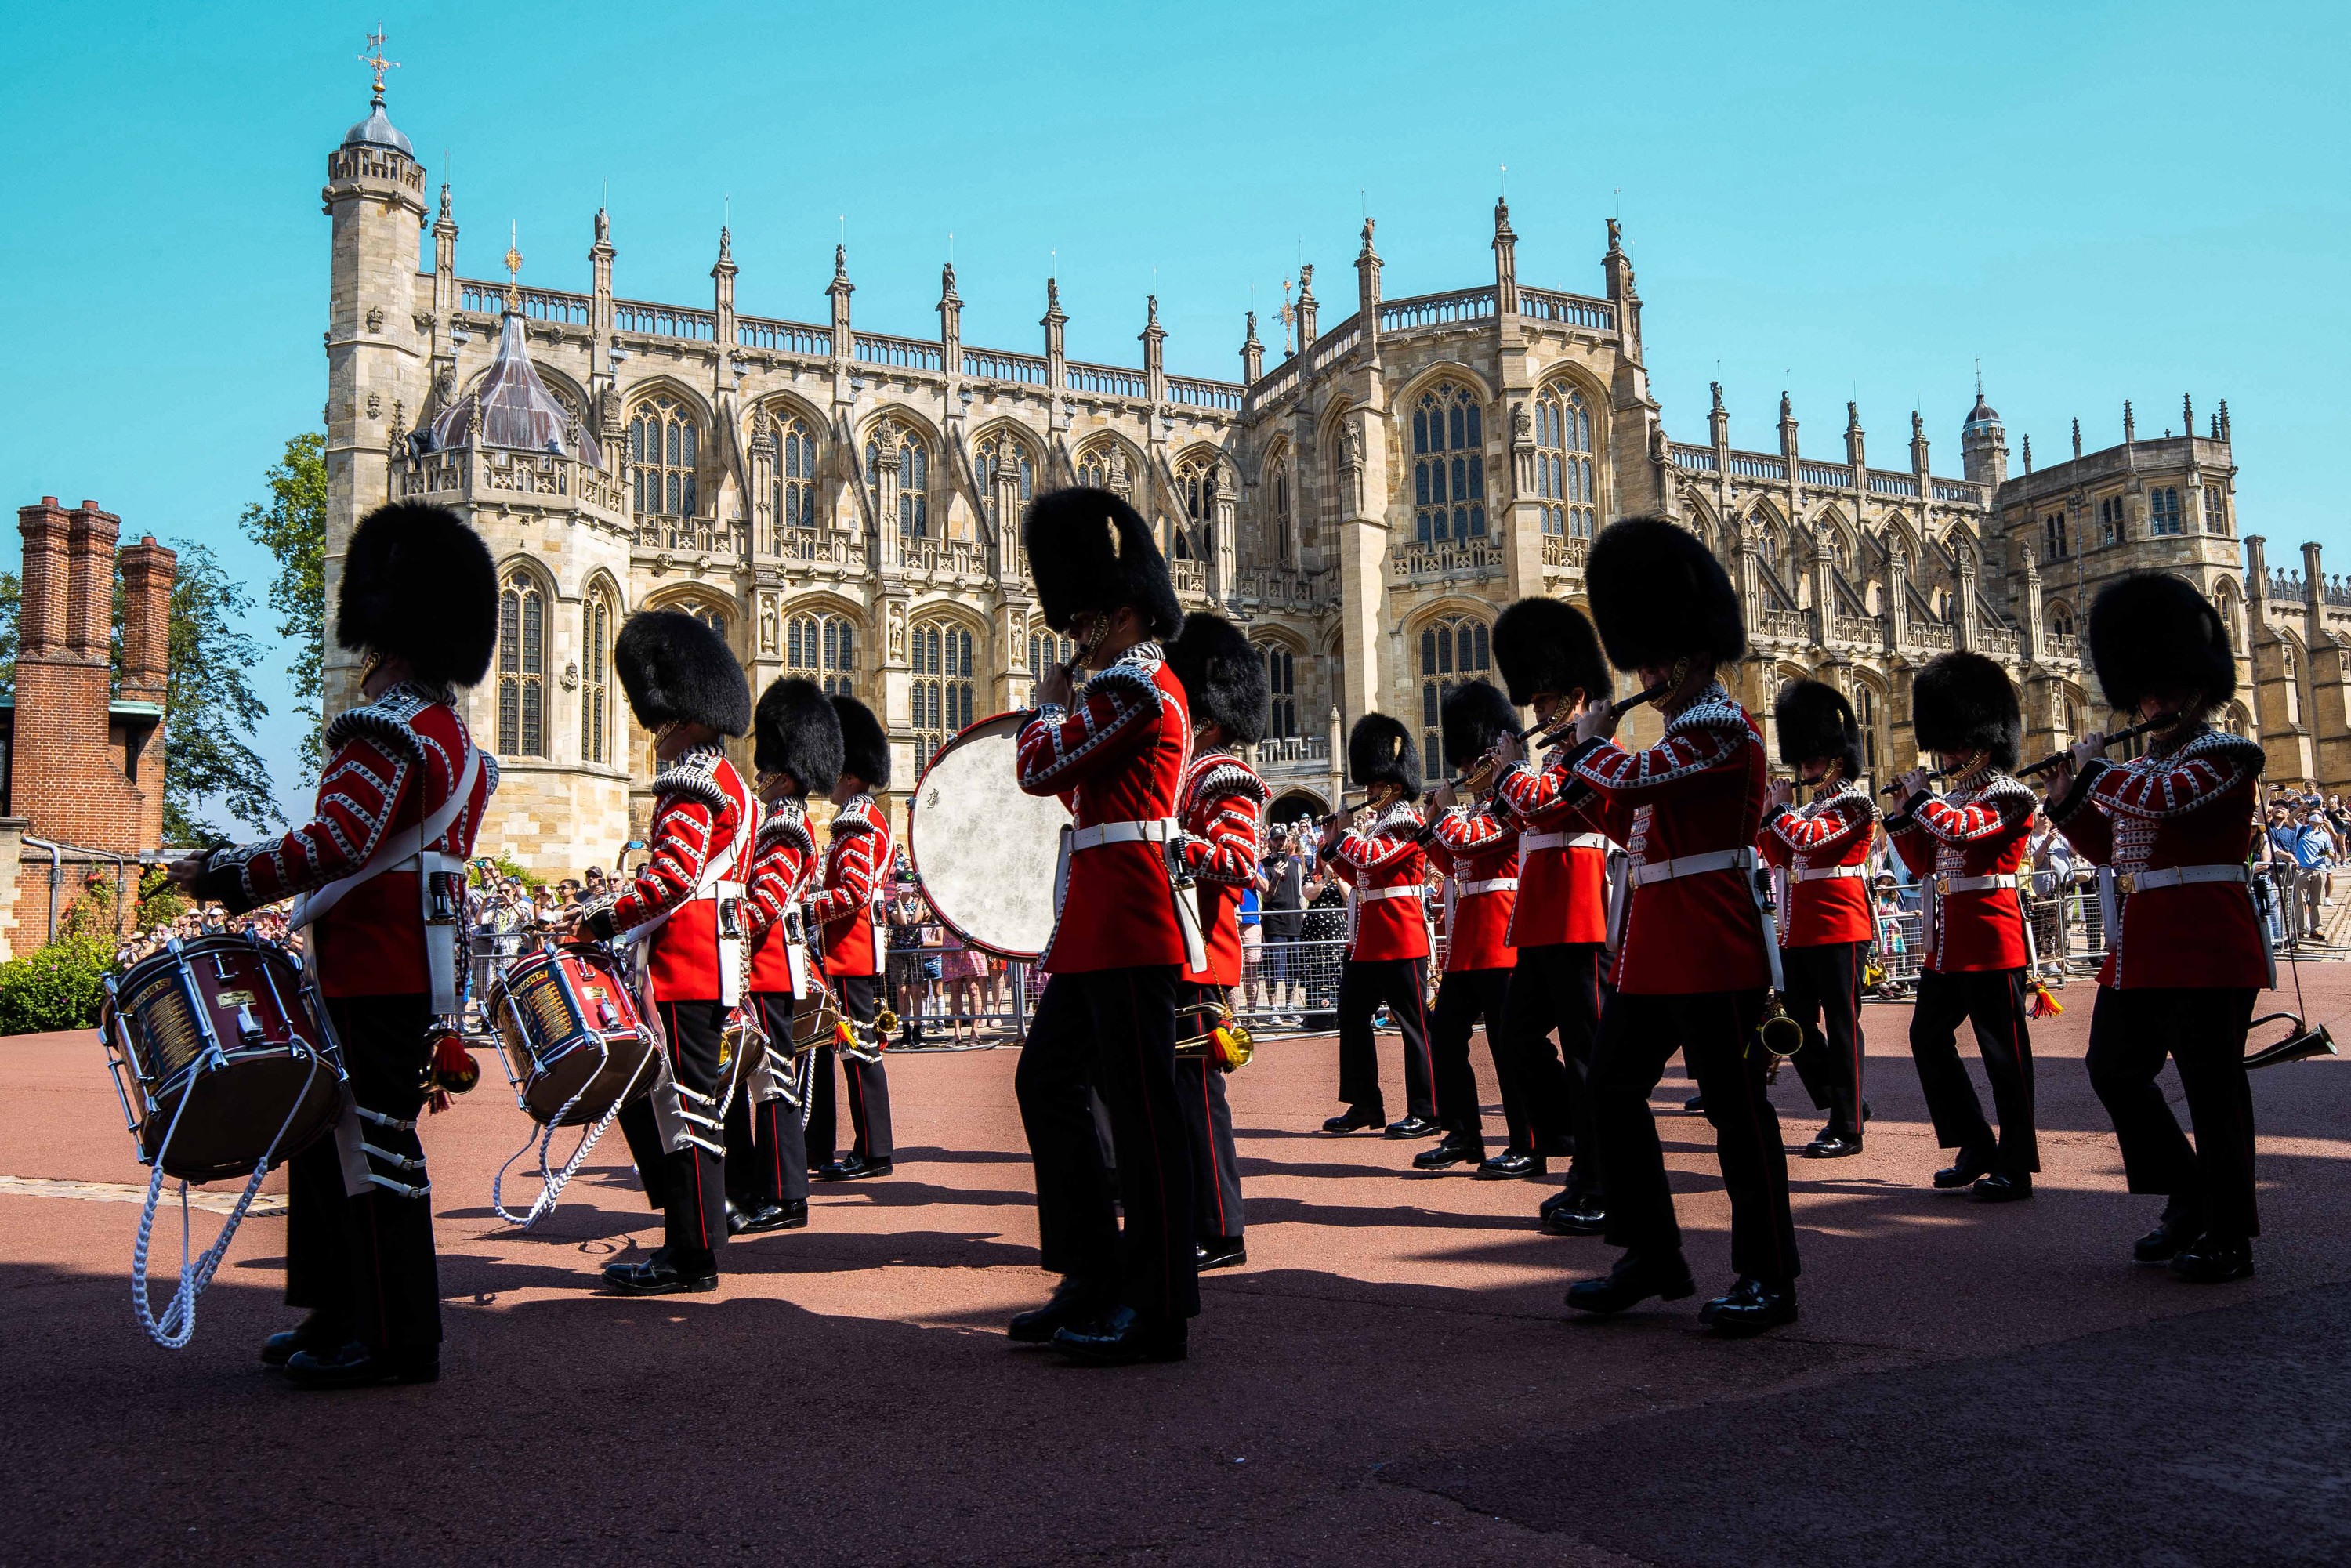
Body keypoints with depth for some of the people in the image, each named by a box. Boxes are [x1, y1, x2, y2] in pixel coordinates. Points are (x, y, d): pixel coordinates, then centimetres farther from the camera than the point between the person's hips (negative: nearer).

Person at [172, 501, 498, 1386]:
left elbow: (335, 844, -25)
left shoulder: (387, 730, -15)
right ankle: (343, 1315, 26)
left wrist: (222, 873, -16)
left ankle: (396, 1341, 4)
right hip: (412, 966, 10)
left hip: (376, 977, -10)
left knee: (372, 1139, -4)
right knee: (330, 1132, 17)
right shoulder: (449, 731, 16)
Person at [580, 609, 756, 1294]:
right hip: (707, 968, 10)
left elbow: (673, 874, -23)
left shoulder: (692, 783, -12)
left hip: (686, 974, -10)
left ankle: (691, 1258, 2)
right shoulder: (728, 783, 20)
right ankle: (690, 1240, 20)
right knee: (644, 1096, 15)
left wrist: (604, 923, -17)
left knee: (681, 1107, -5)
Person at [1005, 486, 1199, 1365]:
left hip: (1126, 923, -11)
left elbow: (1040, 769, -12)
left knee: (1141, 1106, -6)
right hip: (1103, 927, 11)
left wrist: (1047, 704, 3)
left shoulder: (1132, 684, -12)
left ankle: (1158, 1311, 1)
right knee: (1047, 1080, 14)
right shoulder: (1140, 686, 21)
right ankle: (1096, 1277, 21)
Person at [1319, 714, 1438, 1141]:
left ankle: (1426, 1113, 1)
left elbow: (1373, 858, -22)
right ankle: (1365, 1105, 18)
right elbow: (1356, 875, 24)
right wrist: (1332, 846, 12)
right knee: (1352, 1017, 10)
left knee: (1413, 1022, -4)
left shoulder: (1407, 822, -9)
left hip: (1399, 941, -10)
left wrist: (1343, 834, -6)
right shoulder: (1376, 824, 19)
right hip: (1365, 941, 10)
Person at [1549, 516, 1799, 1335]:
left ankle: (1769, 1277, 8)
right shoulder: (1681, 733, 18)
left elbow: (1633, 777, -24)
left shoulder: (1722, 728, -13)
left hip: (1710, 949, -10)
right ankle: (1653, 1256, 20)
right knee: (1614, 1089, 10)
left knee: (1735, 1105, -2)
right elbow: (1638, 822, 25)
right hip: (1654, 950, 10)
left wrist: (1588, 745, -5)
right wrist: (1585, 780, 13)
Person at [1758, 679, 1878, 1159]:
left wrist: (1781, 808, -5)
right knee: (1798, 1023, 9)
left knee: (1841, 1027, -4)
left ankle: (1848, 1128, 2)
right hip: (1801, 933, 9)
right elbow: (1779, 857, 22)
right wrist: (1770, 816, 10)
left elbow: (1809, 840, -21)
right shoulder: (1813, 808, 19)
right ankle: (1846, 1105, 22)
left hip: (1838, 929, -9)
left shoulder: (1854, 803, -7)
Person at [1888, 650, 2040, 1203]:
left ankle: (2015, 1167, 6)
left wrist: (1921, 798, -12)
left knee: (2003, 1052, -2)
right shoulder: (1952, 799, 16)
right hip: (1946, 944, 9)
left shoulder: (2008, 796, -10)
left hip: (1989, 941, -9)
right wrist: (1903, 816, 7)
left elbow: (1961, 828, -27)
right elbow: (1924, 863, 19)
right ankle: (1977, 1147, 21)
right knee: (1929, 1038, 11)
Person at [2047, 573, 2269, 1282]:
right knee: (2115, 1070, 11)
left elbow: (2157, 801, -25)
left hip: (2205, 951, -9)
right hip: (2139, 951, 9)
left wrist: (2094, 766, -11)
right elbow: (2110, 847, 22)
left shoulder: (2224, 756, -8)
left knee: (2212, 1091, -2)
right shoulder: (2143, 766, 17)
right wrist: (2069, 800, 9)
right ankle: (2188, 1202, 26)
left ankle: (2228, 1238, 9)